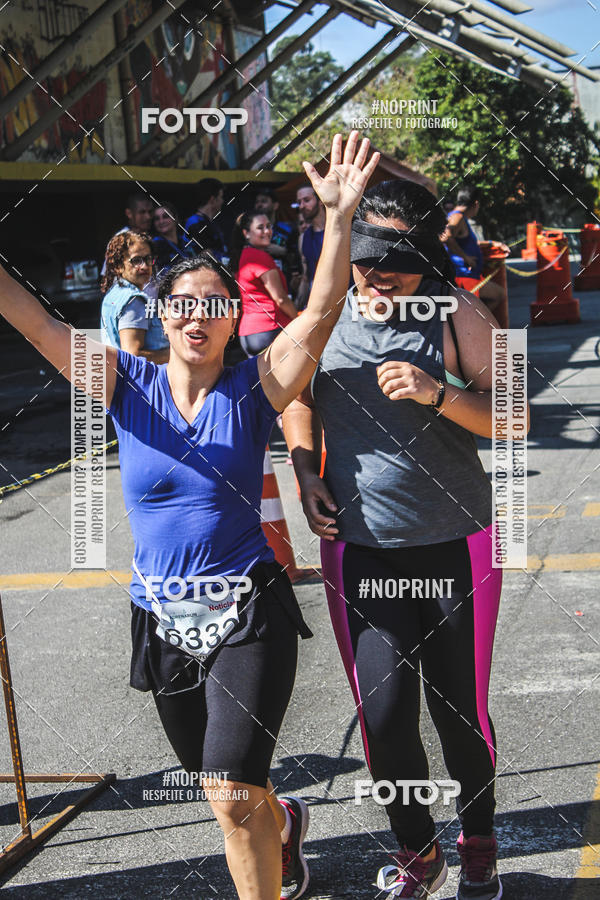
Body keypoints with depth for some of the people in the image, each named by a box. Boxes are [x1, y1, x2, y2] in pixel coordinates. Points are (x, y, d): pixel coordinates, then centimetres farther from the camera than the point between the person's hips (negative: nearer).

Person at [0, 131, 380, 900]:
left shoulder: (253, 389, -5)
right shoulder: (128, 384, -1)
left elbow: (322, 312, -18)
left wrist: (338, 217, -30)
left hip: (248, 614, -3)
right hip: (163, 621, 4)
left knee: (232, 798, -14)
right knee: (222, 788, 22)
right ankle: (283, 822, 55)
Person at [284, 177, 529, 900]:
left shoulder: (458, 317, -7)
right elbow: (297, 394, 19)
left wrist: (437, 393, -23)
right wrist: (306, 474, 5)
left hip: (456, 547, -2)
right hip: (359, 549, 2)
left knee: (459, 708, 8)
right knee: (383, 716, 3)